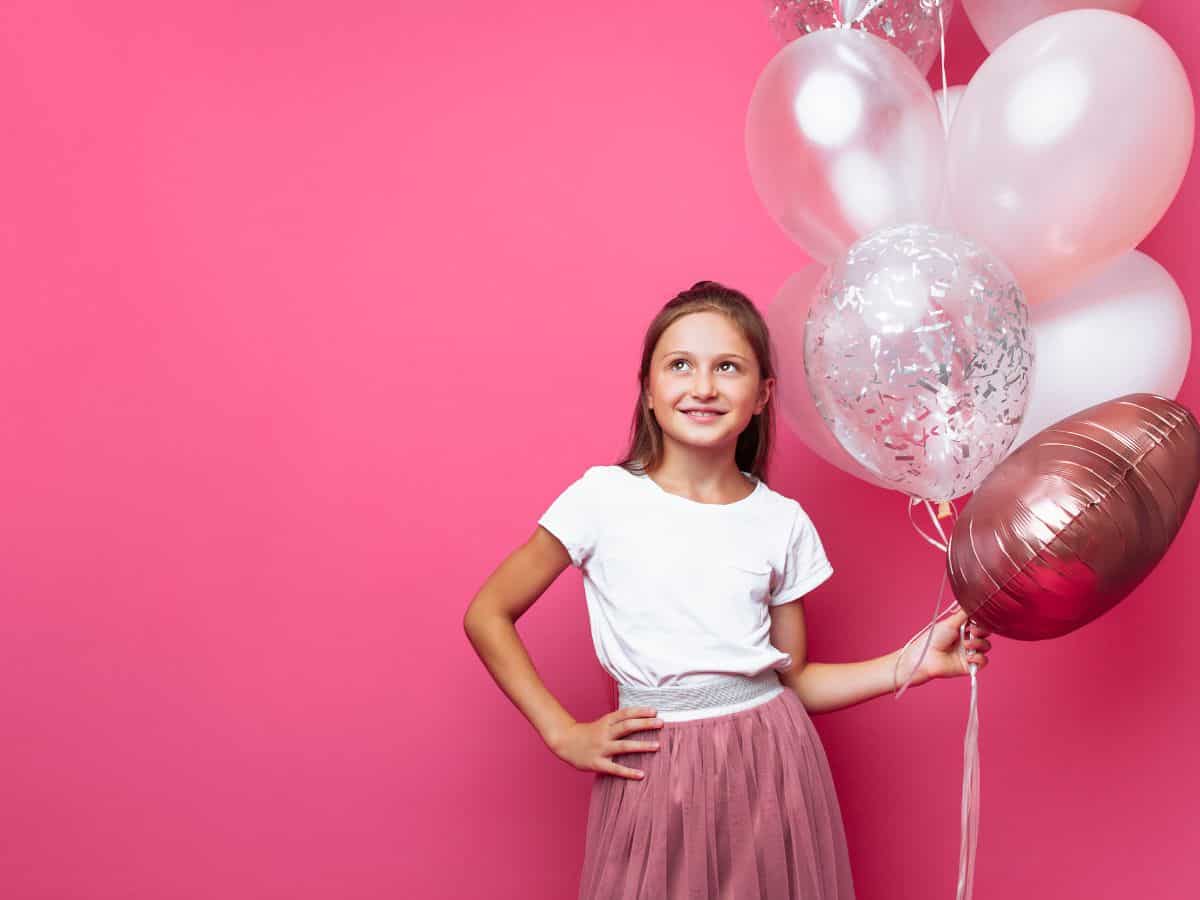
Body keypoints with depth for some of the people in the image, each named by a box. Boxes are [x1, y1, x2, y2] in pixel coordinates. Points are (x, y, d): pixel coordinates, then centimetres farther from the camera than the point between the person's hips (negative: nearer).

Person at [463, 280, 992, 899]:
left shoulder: (782, 522, 1)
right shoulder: (605, 498, -7)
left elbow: (794, 679, 9)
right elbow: (487, 616, -1)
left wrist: (917, 662, -1)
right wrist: (564, 734, -4)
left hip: (771, 763, 2)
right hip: (655, 775, -2)